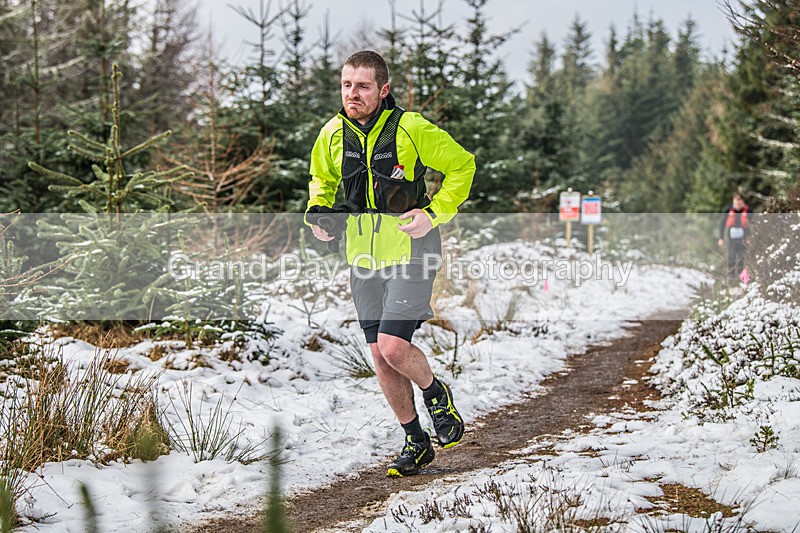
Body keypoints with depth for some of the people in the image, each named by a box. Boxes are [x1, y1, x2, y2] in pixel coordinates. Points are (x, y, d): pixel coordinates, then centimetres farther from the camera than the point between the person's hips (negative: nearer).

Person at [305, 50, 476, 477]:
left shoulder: (411, 129, -13)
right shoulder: (332, 134, 1)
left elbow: (461, 165, -3)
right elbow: (321, 178, 20)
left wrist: (435, 213, -13)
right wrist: (318, 211, 0)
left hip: (410, 250, -5)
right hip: (364, 257, 5)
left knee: (393, 346, -17)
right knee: (380, 357, 6)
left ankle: (436, 394, 15)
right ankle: (415, 442, 22)